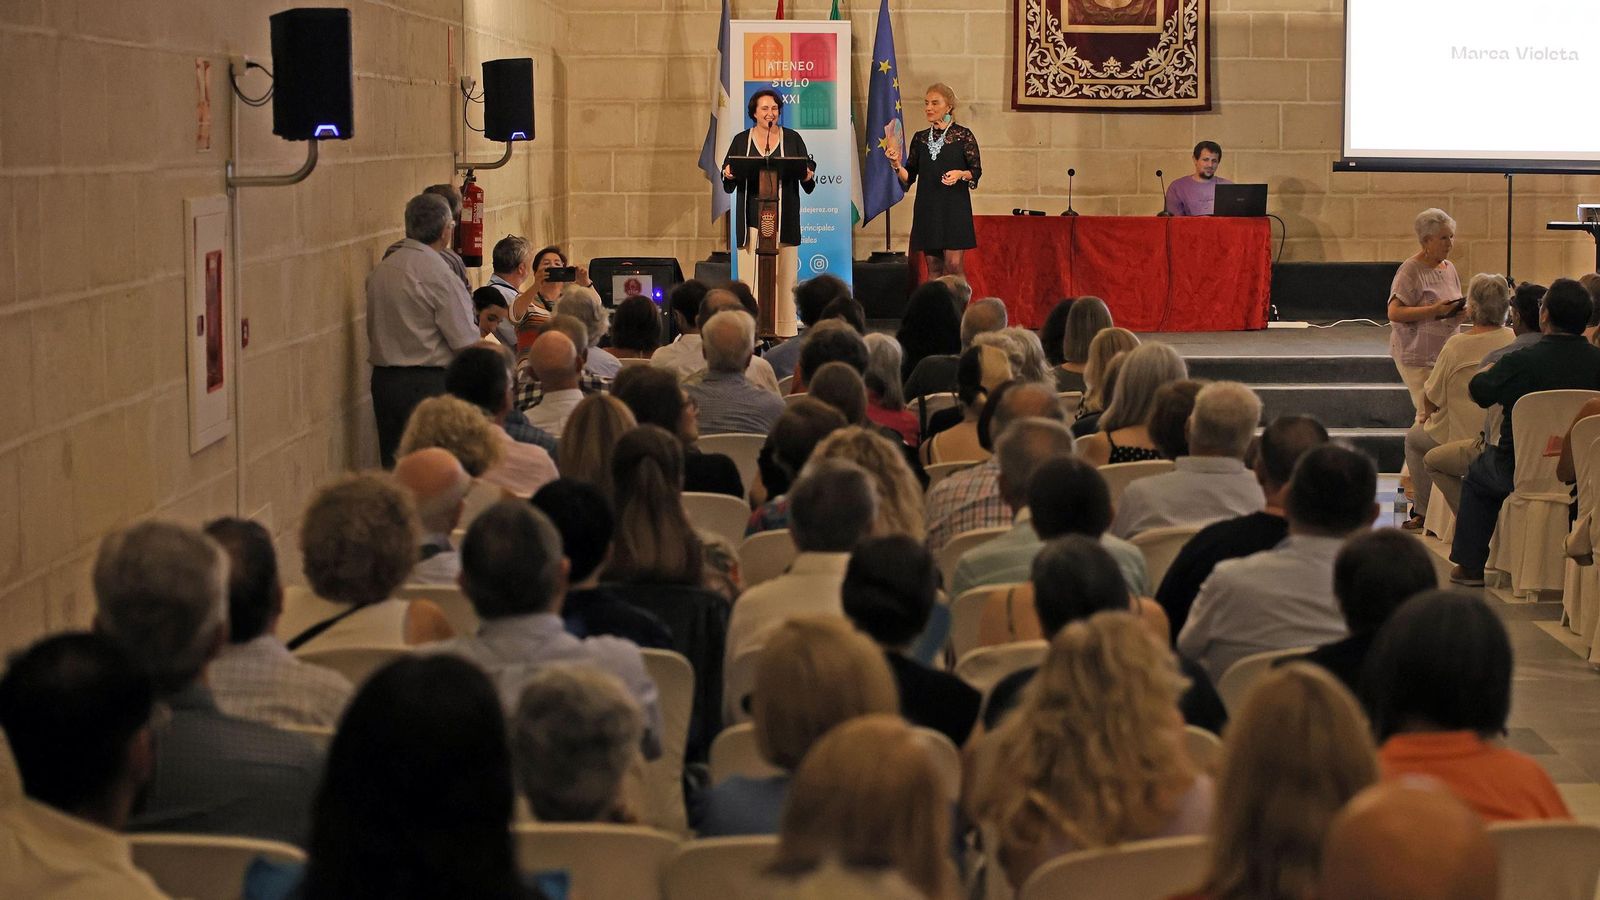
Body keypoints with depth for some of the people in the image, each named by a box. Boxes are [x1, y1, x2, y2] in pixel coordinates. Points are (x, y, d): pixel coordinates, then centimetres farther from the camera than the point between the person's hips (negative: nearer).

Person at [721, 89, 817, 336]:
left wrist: (807, 176, -16)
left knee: (783, 272, -3)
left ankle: (783, 328, 1)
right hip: (751, 217, 1)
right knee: (750, 271, -3)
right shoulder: (741, 140, 10)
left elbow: (808, 169, 6)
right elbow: (728, 182, 9)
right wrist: (729, 175, -13)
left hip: (783, 217, -1)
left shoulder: (792, 138, 8)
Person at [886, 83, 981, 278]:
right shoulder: (920, 138, 11)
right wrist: (896, 164, -7)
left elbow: (977, 171, 0)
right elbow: (909, 177, 11)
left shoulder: (963, 135, 0)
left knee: (953, 263, -12)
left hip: (954, 205, -4)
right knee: (933, 265, 4)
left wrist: (961, 174, -19)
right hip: (927, 208, 4)